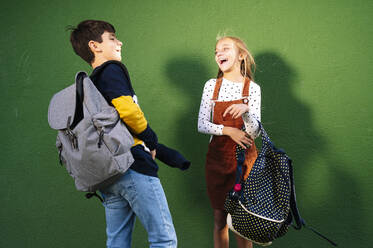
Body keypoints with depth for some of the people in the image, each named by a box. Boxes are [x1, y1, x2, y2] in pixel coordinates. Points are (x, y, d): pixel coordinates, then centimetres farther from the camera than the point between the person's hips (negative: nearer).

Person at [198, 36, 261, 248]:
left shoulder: (252, 88, -2)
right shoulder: (211, 86, 2)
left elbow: (254, 133, -7)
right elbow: (202, 125, 0)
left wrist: (245, 110, -26)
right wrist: (228, 130, -14)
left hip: (244, 159, -1)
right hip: (217, 158, 2)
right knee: (220, 218, 7)